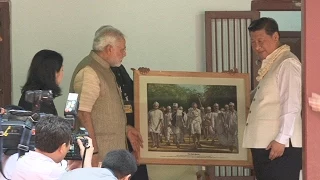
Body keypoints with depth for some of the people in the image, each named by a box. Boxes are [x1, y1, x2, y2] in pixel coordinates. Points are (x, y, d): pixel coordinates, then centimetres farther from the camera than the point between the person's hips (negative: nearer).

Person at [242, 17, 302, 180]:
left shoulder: (287, 64, -10)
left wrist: (281, 140, -21)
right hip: (263, 145, 10)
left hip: (280, 146, -10)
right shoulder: (269, 65, 20)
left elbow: (291, 106, -17)